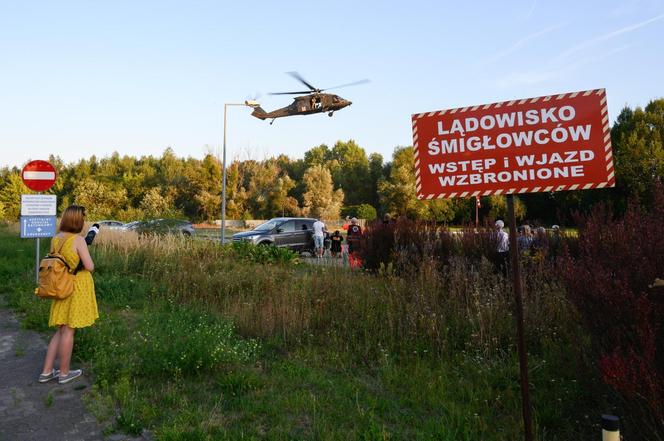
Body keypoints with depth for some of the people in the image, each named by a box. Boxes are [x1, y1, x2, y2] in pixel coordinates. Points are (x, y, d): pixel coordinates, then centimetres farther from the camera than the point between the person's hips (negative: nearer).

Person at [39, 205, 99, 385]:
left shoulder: (55, 239, 3)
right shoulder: (78, 240, -18)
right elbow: (90, 267, -16)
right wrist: (86, 256, 2)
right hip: (77, 289, -7)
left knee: (61, 330, 18)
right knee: (68, 331, 4)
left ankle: (46, 372, 23)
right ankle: (64, 373, 17)